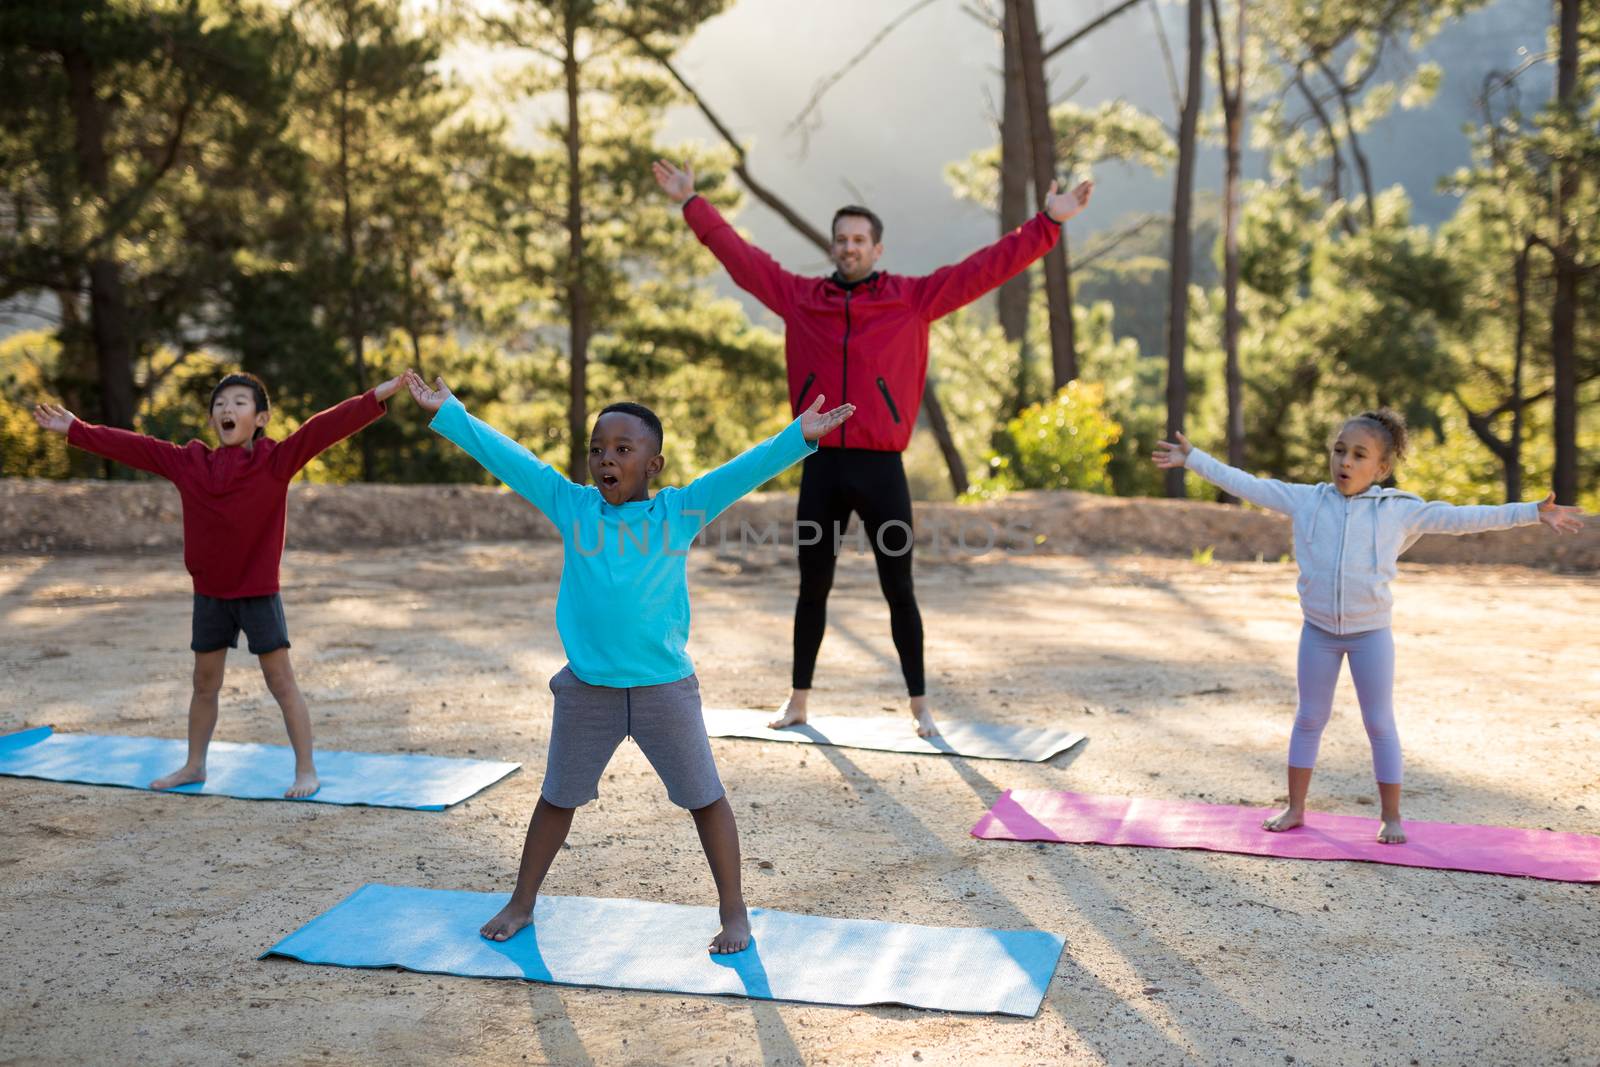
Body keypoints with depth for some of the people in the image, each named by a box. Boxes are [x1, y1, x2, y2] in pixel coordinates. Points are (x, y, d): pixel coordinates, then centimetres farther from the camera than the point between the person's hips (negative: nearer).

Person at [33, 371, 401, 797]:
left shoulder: (276, 461, -11)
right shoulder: (188, 463, 1)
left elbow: (323, 428, -21)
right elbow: (131, 446, 8)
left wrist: (375, 398, -31)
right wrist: (74, 429, 12)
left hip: (259, 593, -4)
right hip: (209, 594, 5)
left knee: (281, 681, -1)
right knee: (204, 683, 17)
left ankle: (306, 770, 6)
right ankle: (194, 765, 32)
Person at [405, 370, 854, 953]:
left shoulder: (679, 511, -6)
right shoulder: (571, 507, -1)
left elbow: (743, 470, -13)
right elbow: (507, 457, 1)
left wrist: (798, 437, -23)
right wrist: (447, 413, 2)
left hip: (665, 687, -2)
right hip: (586, 688, 2)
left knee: (704, 797, 6)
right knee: (557, 797, 16)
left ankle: (734, 911, 19)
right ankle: (522, 903, 33)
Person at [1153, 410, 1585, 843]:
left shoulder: (1400, 510, -5)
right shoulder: (1305, 499, -2)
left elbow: (1463, 517, -4)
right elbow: (1246, 485, 3)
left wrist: (1534, 513, -7)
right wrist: (1193, 458, 4)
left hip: (1370, 633, -2)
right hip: (1318, 631, 2)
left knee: (1380, 724, 5)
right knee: (1309, 718, 12)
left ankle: (1391, 816, 17)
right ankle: (1295, 808, 24)